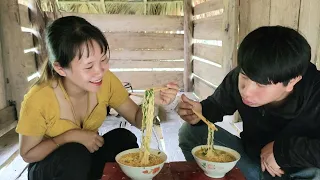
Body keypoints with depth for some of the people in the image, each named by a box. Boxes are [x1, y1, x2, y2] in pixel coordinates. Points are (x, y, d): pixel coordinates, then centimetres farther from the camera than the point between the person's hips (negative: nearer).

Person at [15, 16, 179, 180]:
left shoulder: (106, 81, -20)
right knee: (75, 154, -33)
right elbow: (28, 154, -14)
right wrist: (70, 136, -27)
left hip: (89, 156, 3)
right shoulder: (38, 100, -29)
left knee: (124, 138, -23)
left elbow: (137, 119, -13)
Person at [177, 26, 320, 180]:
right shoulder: (237, 78, -17)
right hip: (250, 157, 4)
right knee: (191, 132, -9)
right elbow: (217, 104, 1)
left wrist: (282, 150, -33)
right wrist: (200, 111, -22)